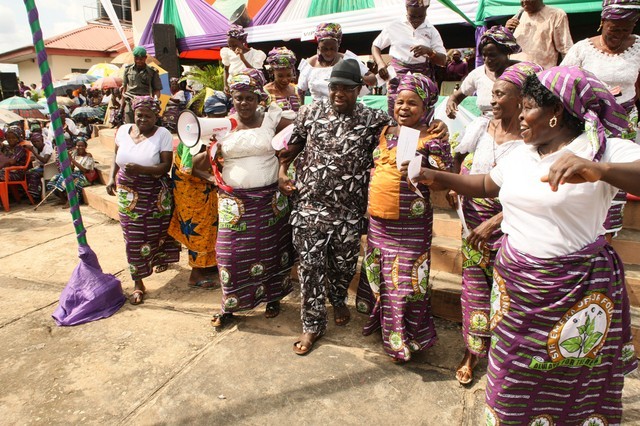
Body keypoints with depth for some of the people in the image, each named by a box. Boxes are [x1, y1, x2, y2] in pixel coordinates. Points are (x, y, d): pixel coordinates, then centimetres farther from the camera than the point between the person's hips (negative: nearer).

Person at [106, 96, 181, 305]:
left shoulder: (163, 134, -10)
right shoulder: (123, 130, 3)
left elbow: (166, 166, -17)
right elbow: (116, 156, 17)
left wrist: (140, 169, -29)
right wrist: (112, 177, 6)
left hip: (155, 194, -3)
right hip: (128, 193, 3)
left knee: (157, 232, 12)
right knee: (134, 238, 3)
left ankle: (160, 259, 46)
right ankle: (138, 283, 13)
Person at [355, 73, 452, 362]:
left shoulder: (431, 139, -8)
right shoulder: (386, 132, 11)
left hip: (410, 224, -6)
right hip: (378, 219, 7)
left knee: (406, 280, 4)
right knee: (377, 272, 18)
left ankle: (405, 340, 23)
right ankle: (380, 321, 41)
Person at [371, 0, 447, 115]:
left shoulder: (431, 31, 7)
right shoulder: (394, 26, 4)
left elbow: (443, 61, 5)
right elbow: (375, 46, 12)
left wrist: (429, 51, -16)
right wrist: (380, 63, -8)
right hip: (398, 76, -1)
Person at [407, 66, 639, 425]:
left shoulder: (604, 150, -12)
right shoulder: (521, 154, 8)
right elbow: (486, 185, 19)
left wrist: (599, 170, -44)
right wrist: (434, 177, 11)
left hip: (574, 292, -5)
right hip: (515, 284, 6)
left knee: (570, 387, 14)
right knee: (513, 381, 19)